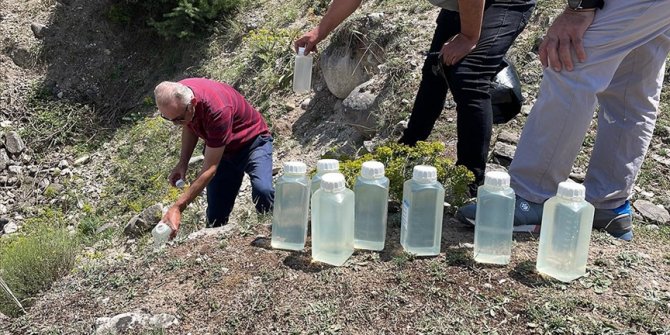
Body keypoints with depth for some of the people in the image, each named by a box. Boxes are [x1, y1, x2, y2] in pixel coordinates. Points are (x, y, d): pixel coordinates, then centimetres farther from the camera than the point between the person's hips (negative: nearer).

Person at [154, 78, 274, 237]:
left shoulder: (218, 110, -41)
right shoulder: (177, 96, -19)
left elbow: (210, 169, -36)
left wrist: (177, 208, -37)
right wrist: (182, 163, -7)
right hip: (221, 148, 7)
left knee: (262, 190, -33)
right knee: (215, 217, 1)